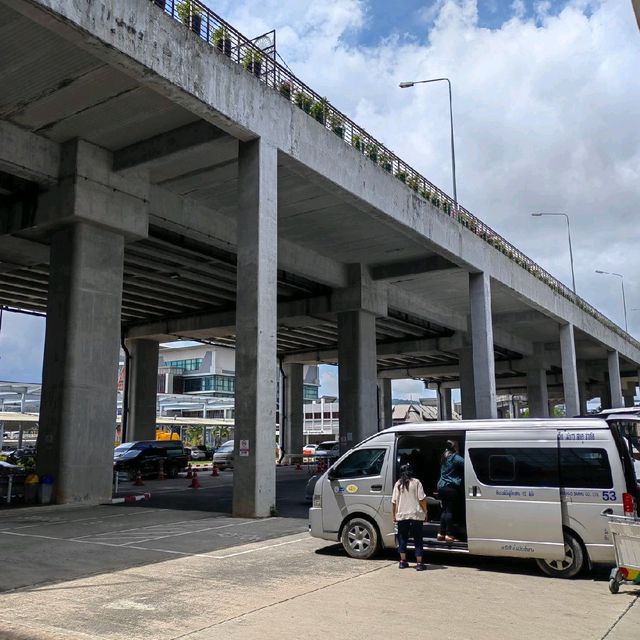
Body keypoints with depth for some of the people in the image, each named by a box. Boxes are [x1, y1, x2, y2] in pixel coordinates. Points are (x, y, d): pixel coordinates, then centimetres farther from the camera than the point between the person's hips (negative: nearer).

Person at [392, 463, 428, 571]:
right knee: (418, 540, 4)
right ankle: (419, 563, 3)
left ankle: (403, 562, 17)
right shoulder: (416, 482, -3)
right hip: (416, 515, -2)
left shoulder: (398, 484, 4)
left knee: (402, 539, 14)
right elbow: (422, 499, -6)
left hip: (402, 516, 2)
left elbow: (394, 502, 3)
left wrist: (394, 516, 12)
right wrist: (425, 512, 4)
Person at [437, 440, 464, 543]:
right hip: (451, 487, -8)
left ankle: (441, 533, 16)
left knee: (445, 510, 14)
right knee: (450, 511, -4)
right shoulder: (455, 458, -12)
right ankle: (449, 535, -2)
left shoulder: (444, 457, 16)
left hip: (441, 486, 8)